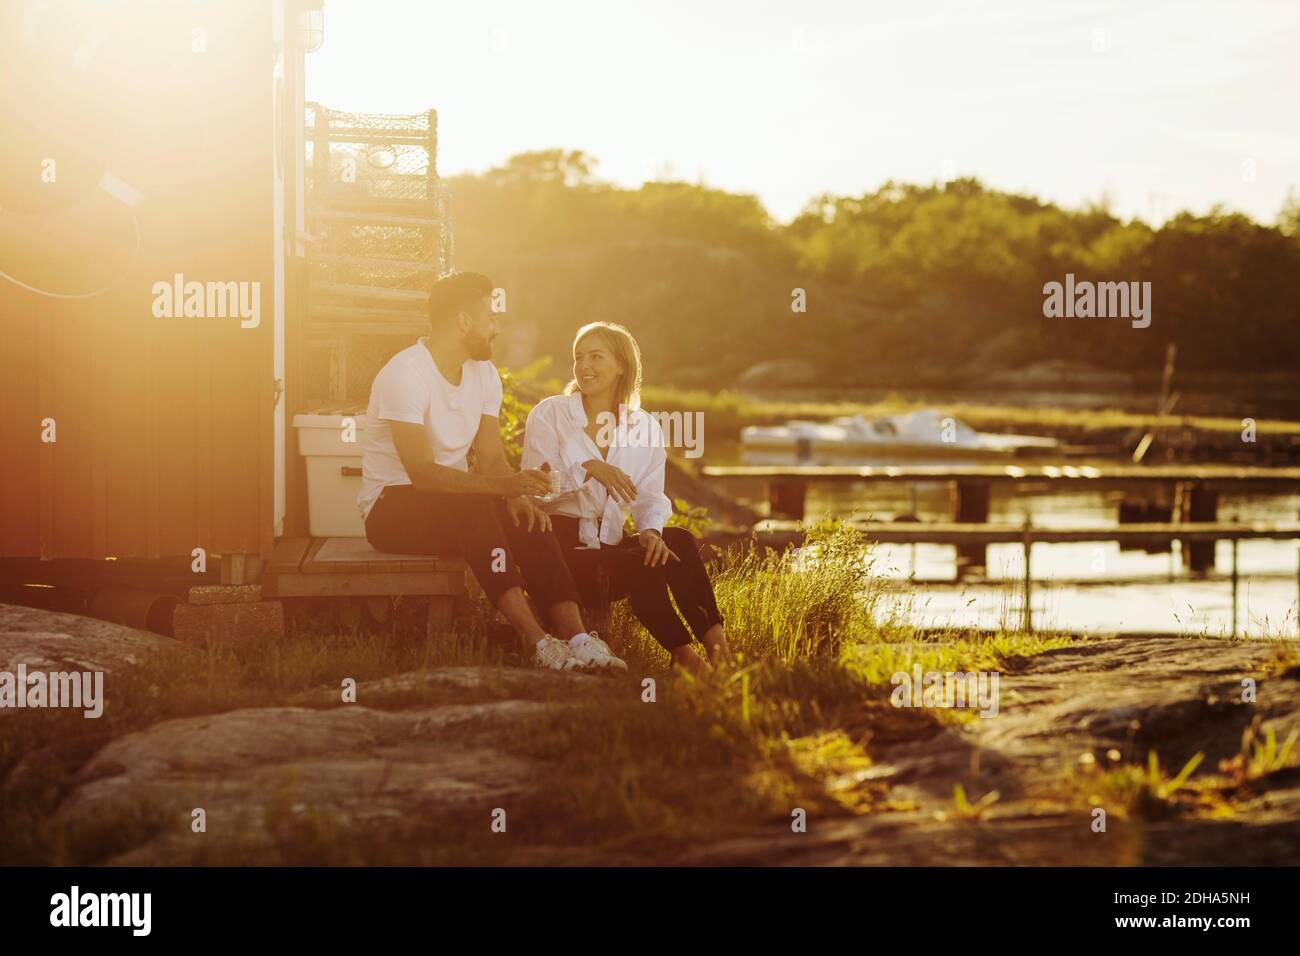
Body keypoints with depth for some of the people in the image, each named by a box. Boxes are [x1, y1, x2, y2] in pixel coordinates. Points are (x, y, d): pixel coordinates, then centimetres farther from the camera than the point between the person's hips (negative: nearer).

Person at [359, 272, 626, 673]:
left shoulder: (483, 373, 7)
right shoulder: (406, 373, -20)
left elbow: (491, 458, 1)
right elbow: (422, 473, -28)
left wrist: (516, 497, -22)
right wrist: (502, 485, -39)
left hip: (457, 504, 7)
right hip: (391, 507, -7)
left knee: (528, 521, -22)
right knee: (474, 510, -35)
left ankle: (576, 638, -33)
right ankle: (536, 640, -42)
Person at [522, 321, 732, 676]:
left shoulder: (644, 426, 11)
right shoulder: (549, 414, 0)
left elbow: (650, 496, 1)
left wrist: (651, 530, -22)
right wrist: (588, 469, -28)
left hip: (609, 543, 4)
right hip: (560, 544, -4)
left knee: (679, 541, -26)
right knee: (639, 565, -32)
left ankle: (716, 645, -33)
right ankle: (684, 655, -27)